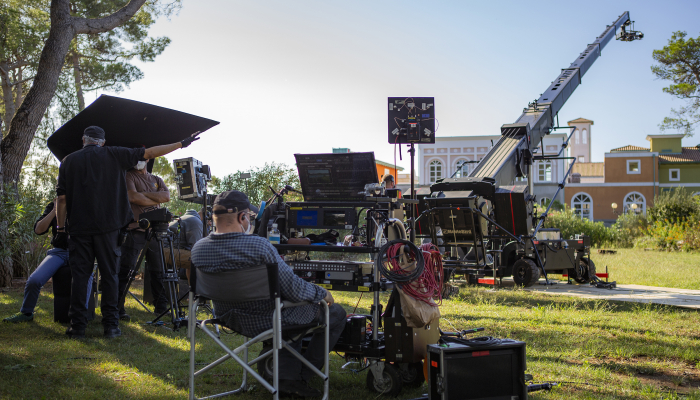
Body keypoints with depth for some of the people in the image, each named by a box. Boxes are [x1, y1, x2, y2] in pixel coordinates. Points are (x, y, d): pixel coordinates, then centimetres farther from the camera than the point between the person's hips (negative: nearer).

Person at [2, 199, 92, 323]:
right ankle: (26, 313, 6)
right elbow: (38, 230, -2)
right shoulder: (53, 206, 10)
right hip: (59, 251, 2)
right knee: (34, 280, -19)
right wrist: (55, 210, -11)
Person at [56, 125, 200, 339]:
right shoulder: (114, 155, 4)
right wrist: (181, 144, 10)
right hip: (107, 226, -1)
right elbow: (149, 153, 4)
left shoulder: (69, 161, 8)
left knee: (80, 276, 5)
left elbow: (62, 198, 3)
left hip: (79, 227, 1)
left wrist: (60, 228, 8)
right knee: (109, 275, 5)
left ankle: (78, 326, 4)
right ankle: (111, 325, 5)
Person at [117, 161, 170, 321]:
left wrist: (143, 194, -7)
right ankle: (118, 308, -6)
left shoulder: (156, 180, 20)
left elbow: (166, 196, 1)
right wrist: (156, 200, -1)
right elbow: (133, 197, -12)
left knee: (158, 270, 9)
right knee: (125, 269, -8)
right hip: (135, 229, -5)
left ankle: (161, 306, 18)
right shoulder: (129, 176, 5)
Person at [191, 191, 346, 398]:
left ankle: (287, 376, 27)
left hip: (229, 319, 7)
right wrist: (322, 293, -3)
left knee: (291, 305, 35)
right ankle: (303, 377, 20)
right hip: (267, 322, -7)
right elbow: (295, 290, -24)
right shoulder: (258, 245, -29)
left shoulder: (198, 249, -8)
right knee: (336, 313, 13)